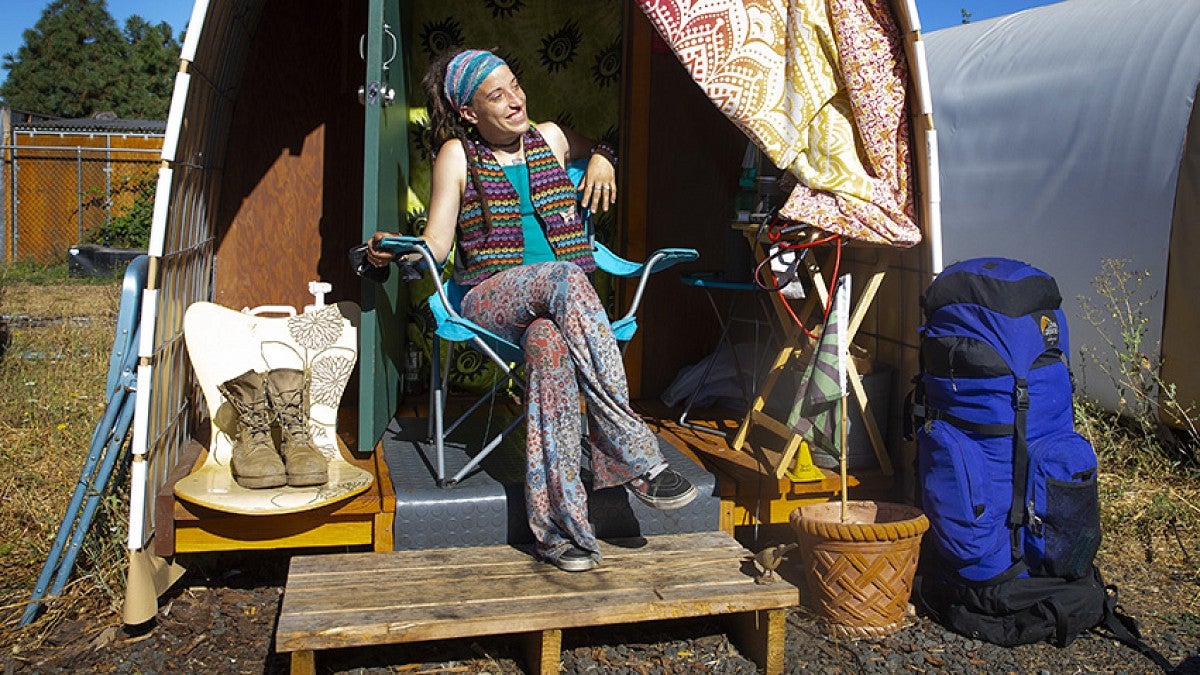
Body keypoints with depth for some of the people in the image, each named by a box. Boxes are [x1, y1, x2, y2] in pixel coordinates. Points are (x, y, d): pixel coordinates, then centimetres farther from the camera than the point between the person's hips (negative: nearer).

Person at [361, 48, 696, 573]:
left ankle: (558, 524, -39)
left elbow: (595, 151, 38)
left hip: (559, 301, 3)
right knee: (564, 278, -38)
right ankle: (638, 458, -38)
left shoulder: (550, 138, 17)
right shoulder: (458, 155, 8)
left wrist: (601, 161, 14)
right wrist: (392, 251, -18)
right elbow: (436, 245, 2)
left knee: (550, 340, -38)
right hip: (491, 299, -2)